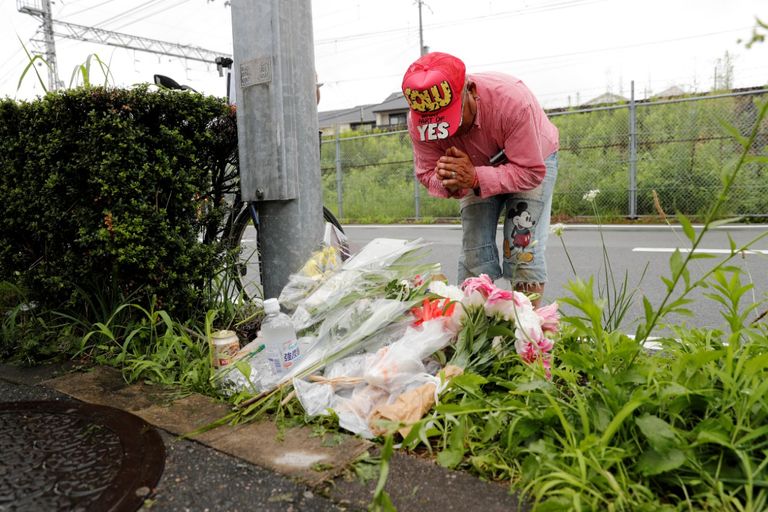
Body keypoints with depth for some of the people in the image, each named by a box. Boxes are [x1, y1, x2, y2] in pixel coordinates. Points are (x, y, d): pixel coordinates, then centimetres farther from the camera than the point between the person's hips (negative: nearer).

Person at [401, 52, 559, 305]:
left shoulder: (512, 100, -39)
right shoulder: (418, 120, -28)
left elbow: (531, 171, -35)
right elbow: (426, 173, -17)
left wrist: (475, 178, -48)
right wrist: (448, 182, -41)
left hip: (533, 158, -3)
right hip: (476, 169, 3)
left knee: (522, 251, -15)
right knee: (474, 255, -6)